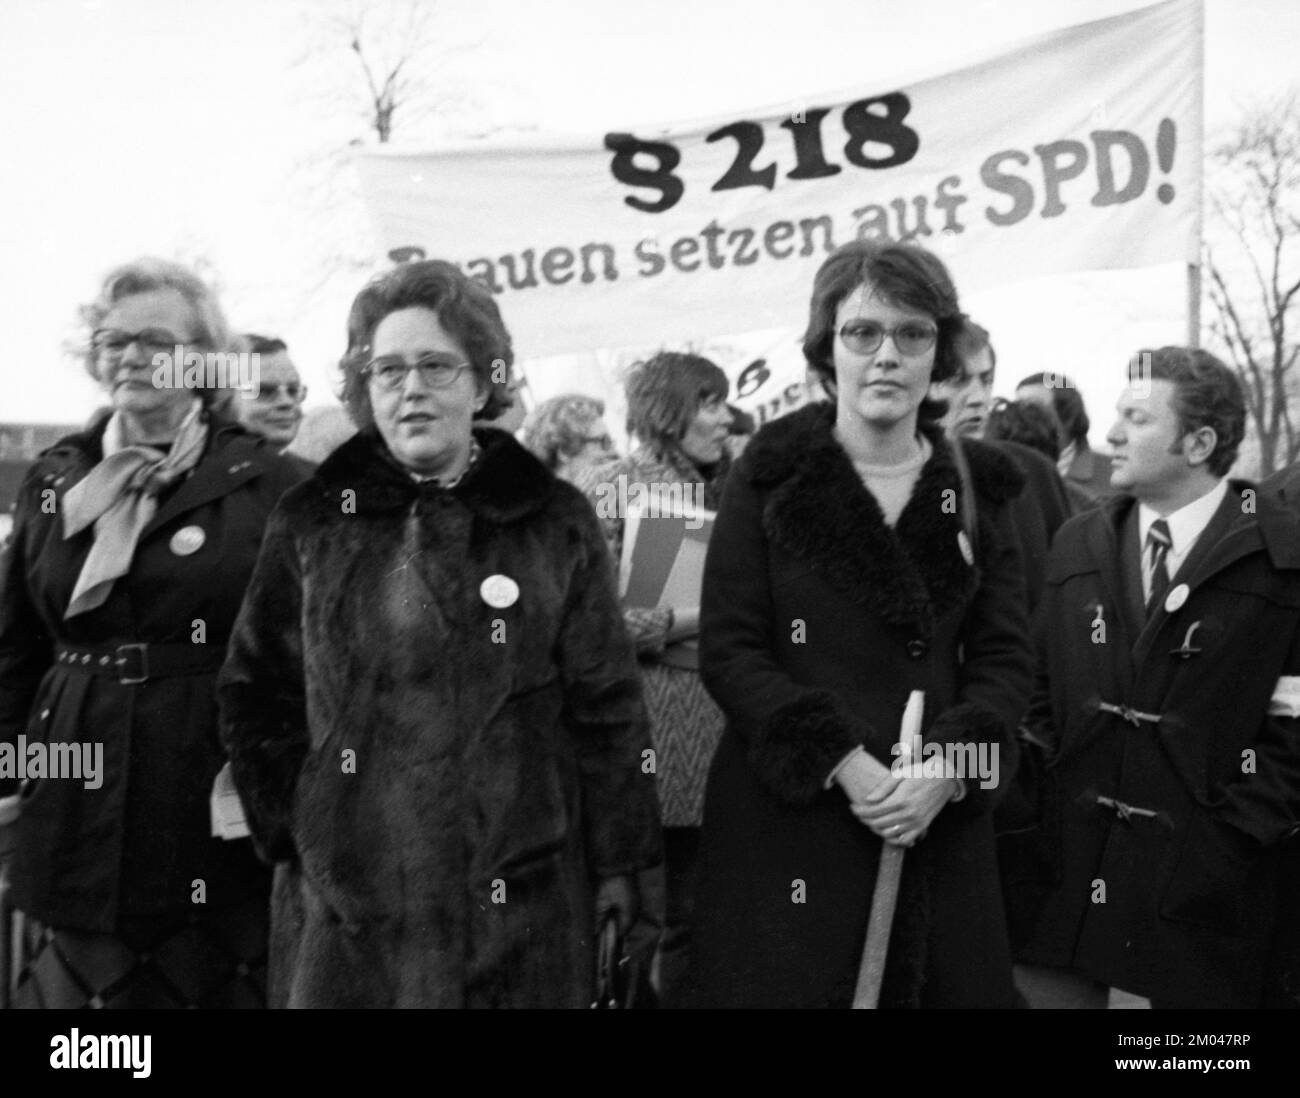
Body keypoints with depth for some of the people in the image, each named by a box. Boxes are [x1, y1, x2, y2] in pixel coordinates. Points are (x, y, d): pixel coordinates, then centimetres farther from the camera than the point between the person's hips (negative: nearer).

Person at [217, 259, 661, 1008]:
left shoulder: (554, 523, 2)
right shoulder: (312, 524, 5)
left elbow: (606, 703, 2)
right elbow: (255, 694, 11)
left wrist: (617, 860, 1)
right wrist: (294, 827, 2)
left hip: (520, 899, -1)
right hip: (346, 906, 1)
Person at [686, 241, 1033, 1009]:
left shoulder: (975, 488, 8)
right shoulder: (770, 478, 0)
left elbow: (1005, 656, 3)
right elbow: (728, 650, -5)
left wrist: (947, 767, -14)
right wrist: (841, 762, -16)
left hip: (940, 823, 2)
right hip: (786, 817, -2)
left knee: (942, 979, 5)